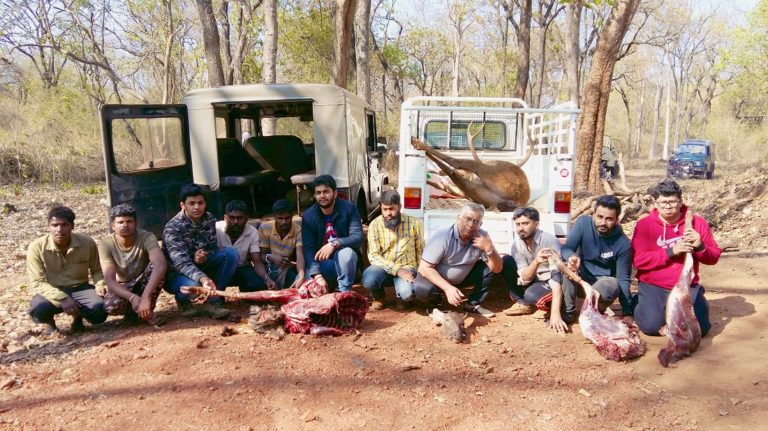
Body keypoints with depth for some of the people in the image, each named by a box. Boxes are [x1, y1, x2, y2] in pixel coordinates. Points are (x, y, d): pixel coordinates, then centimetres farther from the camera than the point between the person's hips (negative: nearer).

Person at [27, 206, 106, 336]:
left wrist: (100, 284, -17)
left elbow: (96, 270, 6)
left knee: (99, 309, -29)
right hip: (52, 292, -1)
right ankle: (48, 322, 6)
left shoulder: (87, 243, -9)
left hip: (79, 289, 1)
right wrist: (62, 298, -30)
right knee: (38, 309, -34)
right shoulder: (37, 247, -13)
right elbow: (37, 283, -15)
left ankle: (78, 315, 9)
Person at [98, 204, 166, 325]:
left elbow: (160, 265, -43)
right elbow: (109, 280, -26)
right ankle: (131, 311, 3)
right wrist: (132, 297, -43)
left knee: (155, 266, -33)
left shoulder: (146, 237, -25)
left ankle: (148, 311, -13)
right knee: (111, 306, -33)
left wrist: (145, 297, -53)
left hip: (145, 283, 0)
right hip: (123, 288, 0)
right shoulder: (106, 244, -20)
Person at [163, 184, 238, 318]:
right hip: (176, 272, -5)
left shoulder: (209, 220, -8)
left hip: (200, 265, 6)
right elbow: (181, 263, -35)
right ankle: (183, 301, 0)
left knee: (231, 253, -19)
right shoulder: (173, 228, -25)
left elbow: (212, 248, -2)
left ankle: (212, 302, -14)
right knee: (192, 285, -40)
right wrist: (203, 278, -54)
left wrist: (204, 257, -28)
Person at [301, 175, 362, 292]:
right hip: (321, 262, 2)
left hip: (345, 261, -2)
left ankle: (345, 293, -16)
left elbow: (358, 237, -20)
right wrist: (317, 275, -29)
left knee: (346, 252, -36)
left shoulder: (348, 209, -12)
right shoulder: (308, 216, -8)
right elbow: (308, 248, -14)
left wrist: (334, 244, -38)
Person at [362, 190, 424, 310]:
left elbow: (420, 251, 5)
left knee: (406, 293, -33)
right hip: (383, 266, 1)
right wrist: (397, 270, -24)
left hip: (407, 267, -1)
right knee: (368, 280, -33)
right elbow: (373, 255, -13)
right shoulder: (375, 225, -7)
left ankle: (402, 297, 9)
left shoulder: (414, 223, -5)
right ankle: (378, 297, 6)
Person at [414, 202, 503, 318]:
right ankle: (434, 304, 1)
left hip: (462, 278, 4)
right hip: (437, 279, -4)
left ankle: (474, 304, 3)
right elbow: (425, 268, -28)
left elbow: (497, 268, -14)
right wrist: (448, 288, -39)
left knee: (489, 267, -15)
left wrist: (489, 248, -32)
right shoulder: (442, 236, -28)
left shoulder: (482, 236, -14)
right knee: (422, 289, -35)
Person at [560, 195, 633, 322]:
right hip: (580, 279, 1)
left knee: (613, 286, -36)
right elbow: (566, 248, -17)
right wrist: (571, 257, -43)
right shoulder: (583, 223, -16)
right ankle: (568, 312, -12)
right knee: (566, 265, -30)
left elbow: (623, 279, -14)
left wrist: (627, 314, -18)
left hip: (604, 281, -1)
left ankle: (597, 312, -2)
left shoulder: (623, 243, -18)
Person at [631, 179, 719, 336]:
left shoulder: (697, 222, 1)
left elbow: (714, 257, 4)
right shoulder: (644, 225, -7)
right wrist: (670, 251, -23)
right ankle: (642, 304, 14)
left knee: (700, 328, -12)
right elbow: (639, 260, -15)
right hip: (653, 286, -3)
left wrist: (700, 247, -18)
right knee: (651, 326, -20)